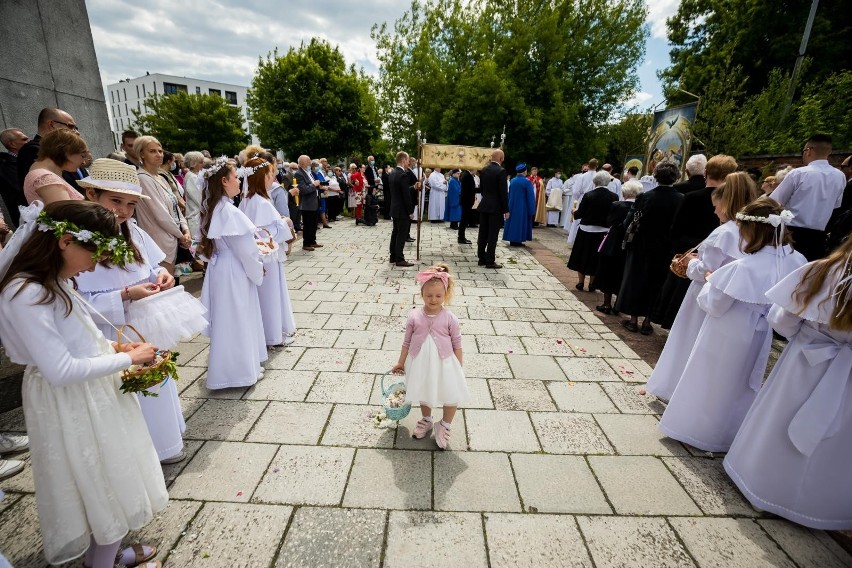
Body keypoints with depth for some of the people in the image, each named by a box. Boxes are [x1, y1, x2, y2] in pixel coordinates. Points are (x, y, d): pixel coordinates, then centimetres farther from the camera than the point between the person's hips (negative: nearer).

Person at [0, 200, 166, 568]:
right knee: (107, 488, 11)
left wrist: (113, 346, 0)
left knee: (108, 484, 24)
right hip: (71, 406, -9)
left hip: (91, 395, 9)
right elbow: (60, 371, -27)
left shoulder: (55, 283, 2)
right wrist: (128, 359, -19)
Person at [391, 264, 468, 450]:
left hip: (444, 364, -2)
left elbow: (457, 345, -6)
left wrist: (459, 368, -3)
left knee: (451, 397, 6)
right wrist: (401, 363, 8)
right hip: (420, 363, 2)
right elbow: (407, 341, 1)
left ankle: (445, 426, 35)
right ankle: (426, 421, 51)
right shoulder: (414, 316, -10)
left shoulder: (449, 318, -14)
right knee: (423, 394, 23)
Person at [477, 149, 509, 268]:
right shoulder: (501, 171, -13)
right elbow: (503, 192, -14)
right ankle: (490, 261, 1)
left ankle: (482, 258, 17)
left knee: (483, 234, 9)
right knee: (492, 235, -3)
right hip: (496, 207, -6)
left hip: (484, 205, 7)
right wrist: (506, 210, -9)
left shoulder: (484, 170, 7)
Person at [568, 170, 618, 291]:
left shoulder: (588, 195, -11)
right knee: (596, 258, 13)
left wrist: (574, 212, 11)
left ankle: (580, 282, 18)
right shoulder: (614, 197, -7)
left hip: (586, 231, -1)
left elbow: (579, 214, -9)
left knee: (582, 256, 13)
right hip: (603, 232, 1)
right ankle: (592, 284, 19)